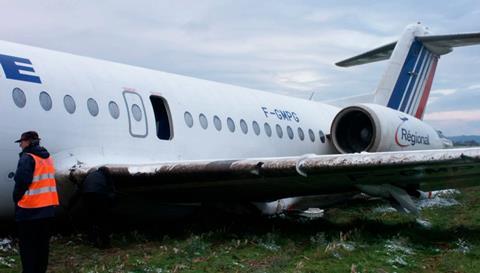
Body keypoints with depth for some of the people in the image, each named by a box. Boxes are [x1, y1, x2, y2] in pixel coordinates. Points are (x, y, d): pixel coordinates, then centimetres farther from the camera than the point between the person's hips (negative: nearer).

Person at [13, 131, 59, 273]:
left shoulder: (27, 158, -13)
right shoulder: (47, 158, 12)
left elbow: (21, 182, -20)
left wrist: (17, 199, -4)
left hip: (30, 209, -7)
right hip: (47, 208, 7)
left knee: (27, 246, 1)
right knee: (43, 244, 14)